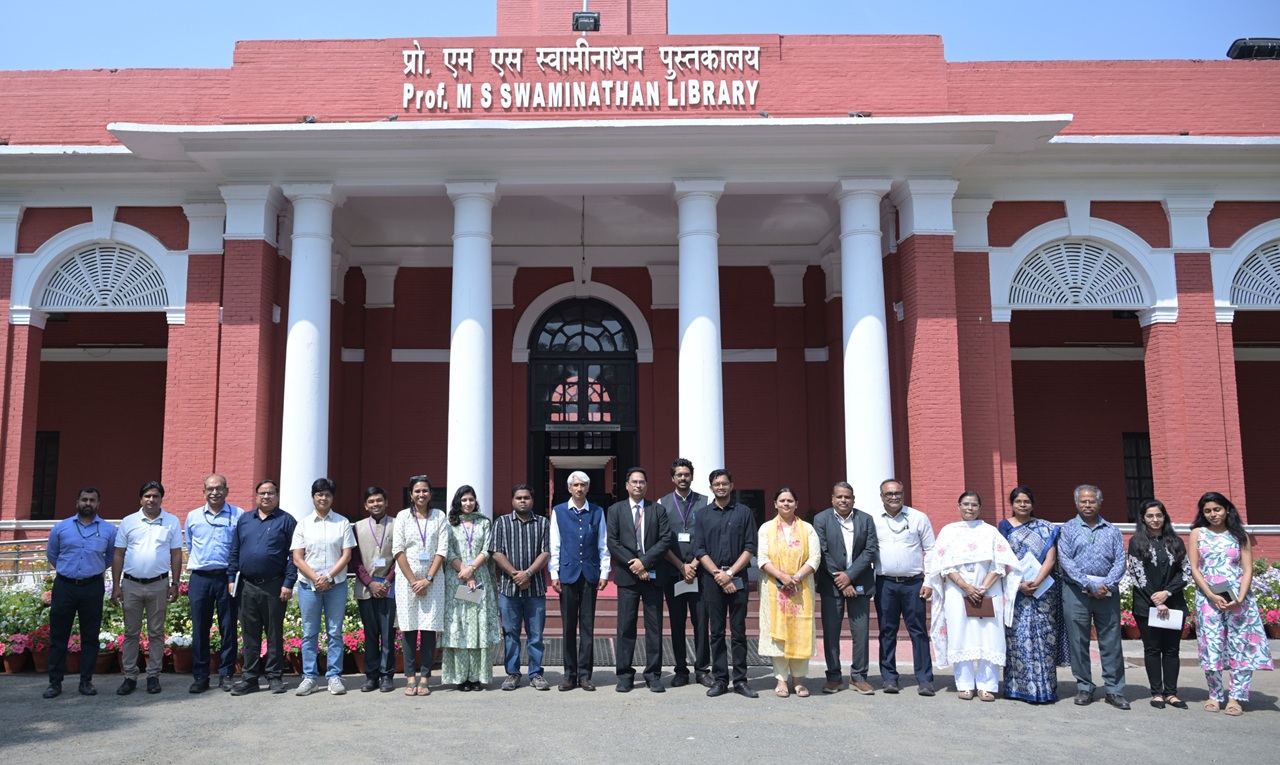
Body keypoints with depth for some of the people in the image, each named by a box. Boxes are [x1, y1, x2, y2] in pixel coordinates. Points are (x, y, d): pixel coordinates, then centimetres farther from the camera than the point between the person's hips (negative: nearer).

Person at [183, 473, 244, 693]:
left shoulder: (238, 516, 2)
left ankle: (226, 674, 12)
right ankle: (200, 677, 13)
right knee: (199, 629, 5)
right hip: (200, 578, 2)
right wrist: (195, 564, 16)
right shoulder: (193, 517, 11)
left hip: (227, 578, -2)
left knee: (228, 628, 3)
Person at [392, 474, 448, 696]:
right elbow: (398, 550, -2)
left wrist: (428, 579, -8)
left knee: (429, 628, -1)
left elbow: (442, 550, 1)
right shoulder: (403, 516, 4)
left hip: (432, 580, 0)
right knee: (409, 628, 0)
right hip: (408, 579, 0)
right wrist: (413, 580, -8)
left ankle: (425, 677, 4)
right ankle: (410, 677, 5)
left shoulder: (439, 516, 6)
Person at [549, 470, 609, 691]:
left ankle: (585, 674, 9)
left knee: (588, 626, 3)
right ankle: (570, 674, 11)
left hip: (590, 574, 1)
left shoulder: (597, 512, 8)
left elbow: (603, 545, 8)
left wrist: (604, 573, 2)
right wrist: (554, 574, 0)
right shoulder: (558, 512, 6)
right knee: (569, 626, 4)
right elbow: (554, 546, 5)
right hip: (567, 573, 0)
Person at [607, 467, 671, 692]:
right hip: (627, 575, -1)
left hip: (652, 574, 1)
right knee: (626, 626, 1)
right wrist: (632, 564, -10)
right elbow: (612, 542, -1)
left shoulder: (658, 510, 10)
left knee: (654, 626, 3)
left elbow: (665, 540, -1)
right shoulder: (615, 510, 8)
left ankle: (653, 675, 9)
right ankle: (625, 675, 8)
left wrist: (644, 561, -12)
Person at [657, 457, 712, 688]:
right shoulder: (663, 503, 5)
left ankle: (702, 669, 10)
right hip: (672, 572, 0)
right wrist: (682, 566, -7)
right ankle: (680, 670, 13)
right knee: (677, 623, 5)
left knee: (701, 621, 0)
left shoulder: (704, 502, 5)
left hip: (698, 571, 0)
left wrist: (694, 565, -8)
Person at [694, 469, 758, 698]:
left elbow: (750, 548, 0)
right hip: (711, 578, 1)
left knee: (738, 631, 2)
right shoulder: (703, 515, 9)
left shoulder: (744, 513, 6)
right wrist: (717, 573, -8)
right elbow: (699, 550, 4)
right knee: (716, 632, 4)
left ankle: (740, 680, 7)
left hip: (737, 578, -1)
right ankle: (720, 680, 10)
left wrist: (730, 573, -9)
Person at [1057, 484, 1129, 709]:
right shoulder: (1068, 529, 5)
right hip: (1076, 592, -1)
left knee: (1111, 642, 3)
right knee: (1078, 642, 2)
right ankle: (1084, 688, 13)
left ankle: (1114, 690, 11)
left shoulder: (1112, 531, 11)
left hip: (1107, 593, 1)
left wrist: (1107, 585, -12)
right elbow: (1065, 560, -5)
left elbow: (1120, 561, 3)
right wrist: (1090, 585, -13)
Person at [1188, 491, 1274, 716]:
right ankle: (1215, 695, 10)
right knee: (1212, 647, -1)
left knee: (1240, 646, -1)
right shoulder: (1198, 533, 6)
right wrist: (1212, 596, -11)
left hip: (1238, 599, 0)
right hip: (1208, 599, 0)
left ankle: (1236, 697, 6)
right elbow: (1194, 569, 1)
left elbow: (1248, 570, 1)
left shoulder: (1239, 535, 7)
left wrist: (1240, 598, -13)